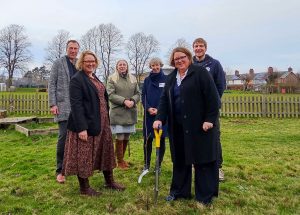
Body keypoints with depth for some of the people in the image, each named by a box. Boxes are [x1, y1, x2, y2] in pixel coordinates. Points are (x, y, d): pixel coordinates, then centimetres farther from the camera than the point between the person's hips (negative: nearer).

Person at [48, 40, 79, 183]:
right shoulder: (58, 63, 4)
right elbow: (51, 84, 0)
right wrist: (52, 104, -9)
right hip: (64, 105, -3)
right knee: (64, 136, -7)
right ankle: (60, 170, 3)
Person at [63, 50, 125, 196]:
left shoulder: (95, 78, 14)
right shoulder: (77, 79, -12)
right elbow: (76, 105, -20)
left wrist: (106, 120, 15)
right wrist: (81, 128, -25)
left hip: (101, 124, 9)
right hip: (86, 124, -9)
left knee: (106, 151, 17)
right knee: (84, 155, 4)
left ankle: (109, 181, 33)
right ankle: (84, 187, 20)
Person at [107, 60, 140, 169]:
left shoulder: (133, 78, 12)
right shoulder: (112, 78, 1)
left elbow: (137, 93, 10)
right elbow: (110, 95, -7)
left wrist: (133, 101, -11)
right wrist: (124, 101, -18)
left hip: (131, 112, 4)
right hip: (118, 112, -4)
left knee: (126, 137, 8)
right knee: (120, 138, -4)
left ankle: (122, 158, 26)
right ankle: (120, 161, 10)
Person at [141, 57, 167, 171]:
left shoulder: (166, 79, 1)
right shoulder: (147, 80, 9)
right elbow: (143, 96, 7)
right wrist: (148, 108, -10)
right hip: (149, 114, 2)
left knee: (161, 140, 5)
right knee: (147, 140, 4)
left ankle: (159, 165, 18)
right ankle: (146, 164, 17)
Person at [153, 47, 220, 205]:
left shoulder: (200, 73, -6)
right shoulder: (171, 78, 14)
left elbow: (212, 97, -11)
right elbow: (164, 99, 8)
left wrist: (210, 119, -16)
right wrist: (159, 118, -4)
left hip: (199, 125, -6)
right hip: (178, 126, 6)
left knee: (202, 158, 2)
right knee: (179, 159, 12)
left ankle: (205, 195, 16)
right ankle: (178, 191, 27)